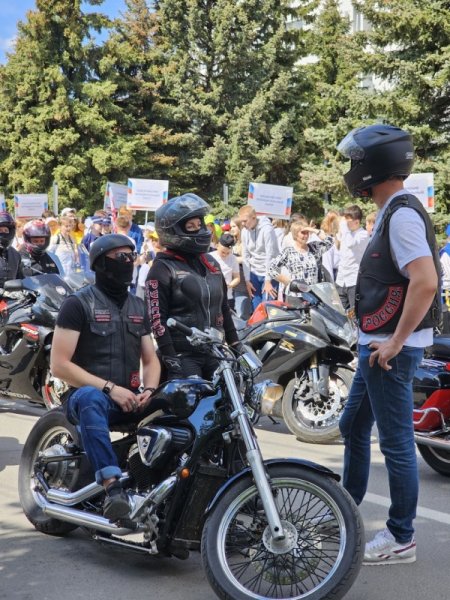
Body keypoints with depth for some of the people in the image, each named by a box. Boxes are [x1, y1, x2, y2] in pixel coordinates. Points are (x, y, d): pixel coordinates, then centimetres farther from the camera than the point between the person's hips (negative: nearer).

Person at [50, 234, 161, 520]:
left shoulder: (139, 306, 18)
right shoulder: (78, 303, -1)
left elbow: (151, 359, 20)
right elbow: (59, 365, -9)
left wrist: (148, 390, -3)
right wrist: (110, 388, -17)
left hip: (130, 398, 5)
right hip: (88, 395, -5)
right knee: (91, 398, -41)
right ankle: (113, 486, -50)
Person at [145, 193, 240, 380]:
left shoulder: (211, 263, 17)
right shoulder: (162, 268, -5)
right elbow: (157, 317, -12)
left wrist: (235, 343, 18)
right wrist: (169, 356, -18)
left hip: (216, 352, 7)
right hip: (183, 356, -7)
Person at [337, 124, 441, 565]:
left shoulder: (402, 214, -18)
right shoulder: (392, 212, 14)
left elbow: (425, 283, -28)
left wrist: (395, 342, -23)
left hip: (390, 350, -11)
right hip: (375, 345, 11)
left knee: (396, 442, -1)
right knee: (353, 427, 21)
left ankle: (401, 538, 11)